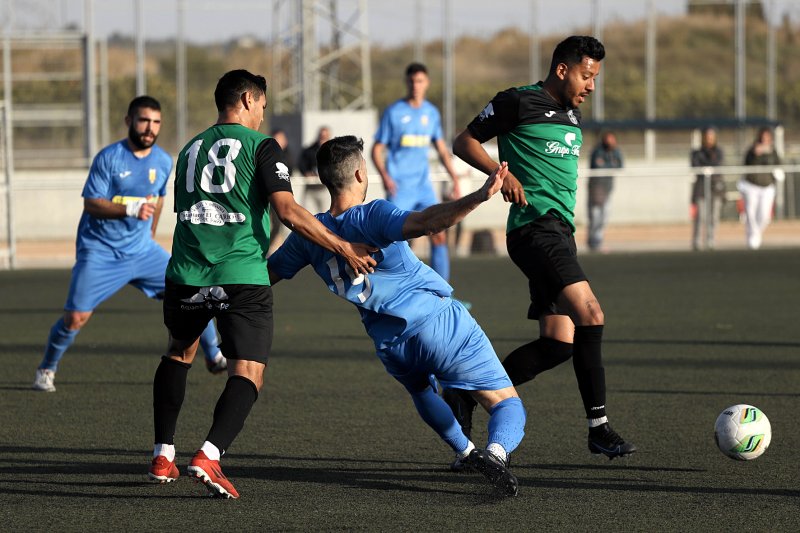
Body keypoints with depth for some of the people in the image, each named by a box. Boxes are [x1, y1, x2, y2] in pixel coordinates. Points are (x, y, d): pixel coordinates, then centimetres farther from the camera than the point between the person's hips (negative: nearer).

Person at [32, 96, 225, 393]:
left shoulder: (163, 162, 3)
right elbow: (91, 204, -18)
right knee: (75, 318, -10)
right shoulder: (108, 158, -14)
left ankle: (214, 358, 15)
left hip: (143, 251, 4)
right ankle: (46, 370, 14)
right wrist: (132, 209, -30)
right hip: (100, 254, -4)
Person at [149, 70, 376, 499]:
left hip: (187, 272, 5)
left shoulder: (191, 150, 19)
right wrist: (344, 249, -5)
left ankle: (163, 456, 26)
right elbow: (288, 211, -11)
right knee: (248, 375, -4)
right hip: (241, 278, -5)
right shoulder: (260, 146, 1)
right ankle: (209, 455, -28)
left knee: (179, 353, 29)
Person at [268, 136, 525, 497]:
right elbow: (423, 224, -33)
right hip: (439, 323, -5)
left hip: (390, 343, 5)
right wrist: (479, 197, -42)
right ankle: (496, 451, -31)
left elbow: (265, 275, 16)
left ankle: (465, 452, 40)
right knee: (507, 405, -1)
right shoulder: (372, 216, -14)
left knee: (420, 390, 41)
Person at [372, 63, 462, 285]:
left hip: (423, 185, 4)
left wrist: (455, 179, 10)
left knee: (439, 235, -5)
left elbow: (442, 149, 17)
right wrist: (385, 176, -21)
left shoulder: (431, 112, 8)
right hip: (399, 188, -4)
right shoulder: (393, 112, -5)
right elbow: (377, 150, -4)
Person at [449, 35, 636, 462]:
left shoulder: (572, 116, 22)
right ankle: (599, 428, -18)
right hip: (535, 228, -9)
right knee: (590, 315, -23)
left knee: (558, 343, 2)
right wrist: (502, 172, -16)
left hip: (560, 231, 9)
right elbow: (464, 143, -1)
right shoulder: (518, 102, -3)